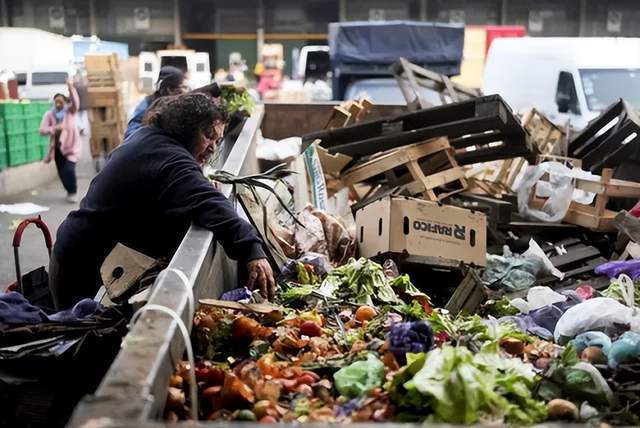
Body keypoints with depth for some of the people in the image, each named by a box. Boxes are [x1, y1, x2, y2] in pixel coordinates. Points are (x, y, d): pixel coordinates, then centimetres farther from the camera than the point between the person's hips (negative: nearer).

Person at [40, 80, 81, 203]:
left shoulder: (71, 111, -3)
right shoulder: (49, 115, 0)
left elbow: (75, 102, -25)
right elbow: (42, 130, -9)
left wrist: (71, 88, -38)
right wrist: (55, 128, -26)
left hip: (70, 146, -3)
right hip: (57, 148, 3)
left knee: (69, 169, -18)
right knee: (61, 172, 8)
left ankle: (73, 192, 0)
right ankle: (69, 191, 29)